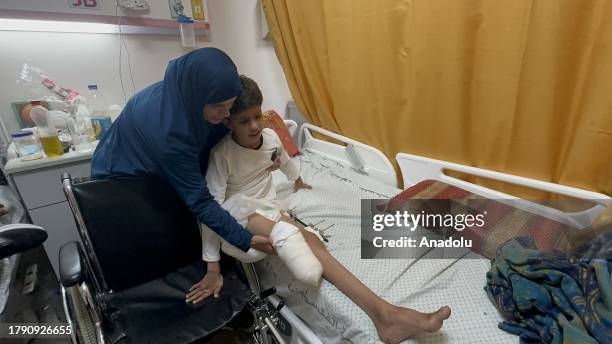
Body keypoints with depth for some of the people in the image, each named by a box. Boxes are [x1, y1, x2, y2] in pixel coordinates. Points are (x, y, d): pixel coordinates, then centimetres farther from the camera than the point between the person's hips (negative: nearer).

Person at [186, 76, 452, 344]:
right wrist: (213, 270, -21)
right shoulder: (221, 154, -19)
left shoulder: (269, 138, -3)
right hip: (239, 215, -5)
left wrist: (299, 185, 39)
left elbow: (286, 162, 20)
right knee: (302, 238, -34)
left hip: (268, 207, 5)